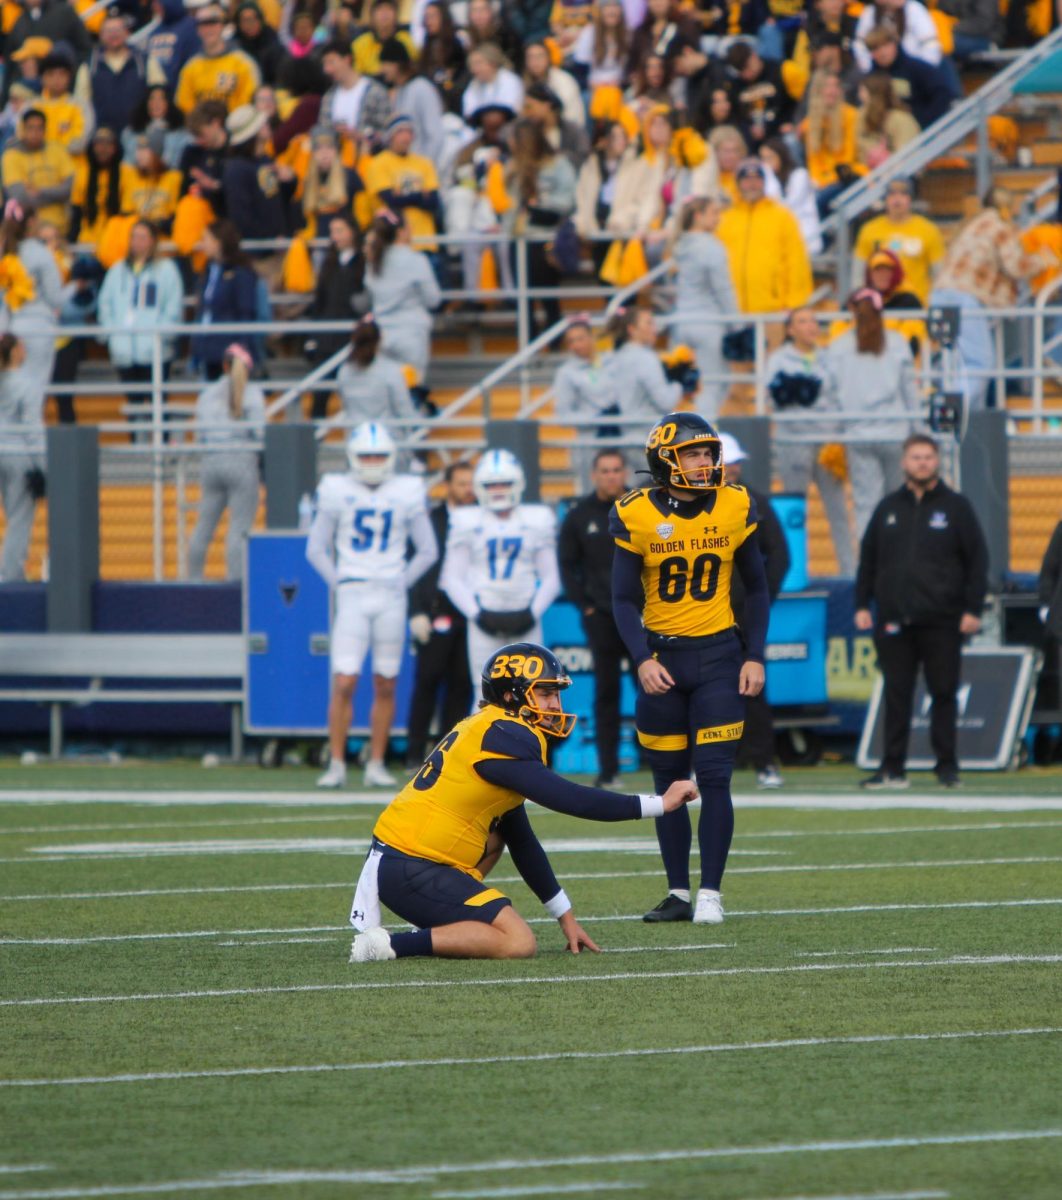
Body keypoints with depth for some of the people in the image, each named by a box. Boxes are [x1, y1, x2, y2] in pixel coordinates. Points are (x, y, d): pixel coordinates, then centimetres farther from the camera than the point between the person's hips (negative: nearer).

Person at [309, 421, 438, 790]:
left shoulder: (406, 493, 4)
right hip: (352, 598, -1)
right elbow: (316, 548, 9)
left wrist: (401, 582, 4)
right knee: (344, 683, -10)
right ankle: (336, 764, -3)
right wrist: (338, 582, 1)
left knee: (385, 686, 4)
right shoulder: (337, 492, 1)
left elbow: (427, 551, 12)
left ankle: (376, 765, 11)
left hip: (390, 597, 1)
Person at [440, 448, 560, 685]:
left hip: (523, 619, 1)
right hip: (484, 619, -1)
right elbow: (452, 578, 3)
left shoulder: (537, 521, 5)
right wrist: (476, 614, -10)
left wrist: (532, 613, -7)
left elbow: (551, 578, 8)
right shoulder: (467, 522, 3)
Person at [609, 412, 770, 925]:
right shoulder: (636, 516, -6)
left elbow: (756, 589, 8)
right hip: (662, 656, 0)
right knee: (669, 782, 6)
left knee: (713, 777, -8)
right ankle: (678, 892, 16)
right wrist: (642, 660, -16)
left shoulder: (736, 509, -2)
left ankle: (711, 892, -3)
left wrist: (754, 656, 0)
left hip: (718, 654, 0)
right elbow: (624, 599, -2)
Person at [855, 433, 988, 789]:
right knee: (896, 696, 2)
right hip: (894, 622, 2)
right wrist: (862, 605, 6)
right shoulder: (888, 508, 13)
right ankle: (892, 769, 5)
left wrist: (973, 610, -5)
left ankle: (947, 767, 6)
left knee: (943, 694, 1)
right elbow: (867, 559, 15)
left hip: (942, 622, -2)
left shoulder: (956, 507, 4)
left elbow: (977, 560, 2)